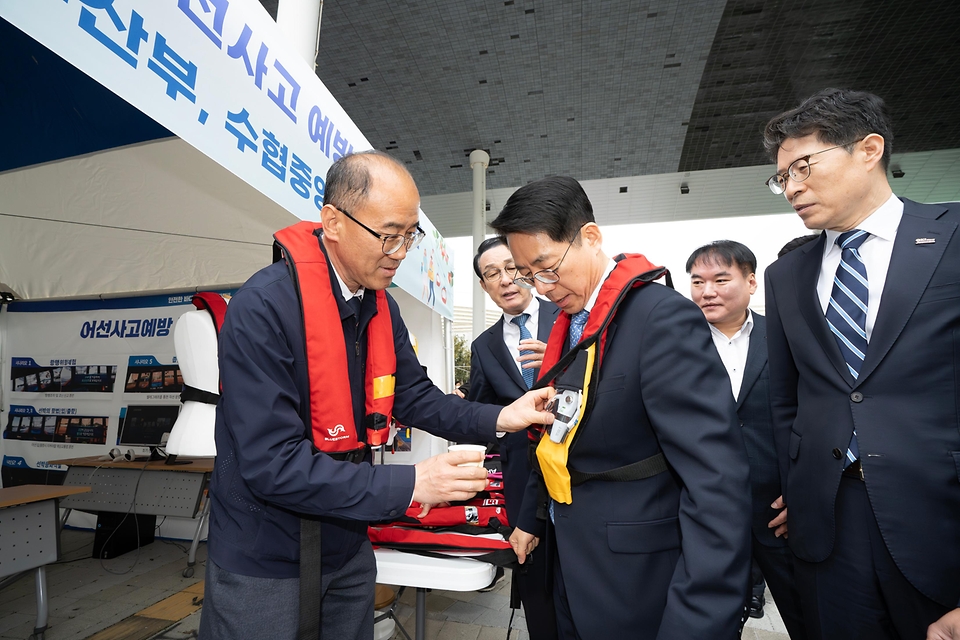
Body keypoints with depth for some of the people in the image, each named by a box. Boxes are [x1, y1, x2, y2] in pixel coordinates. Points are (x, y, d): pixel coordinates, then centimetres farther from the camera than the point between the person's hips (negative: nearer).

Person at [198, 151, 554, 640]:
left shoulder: (380, 306, -2)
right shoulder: (265, 306, -26)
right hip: (265, 563, -6)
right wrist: (408, 485, -27)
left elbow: (412, 395, 5)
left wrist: (496, 419, -9)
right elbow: (271, 465, -28)